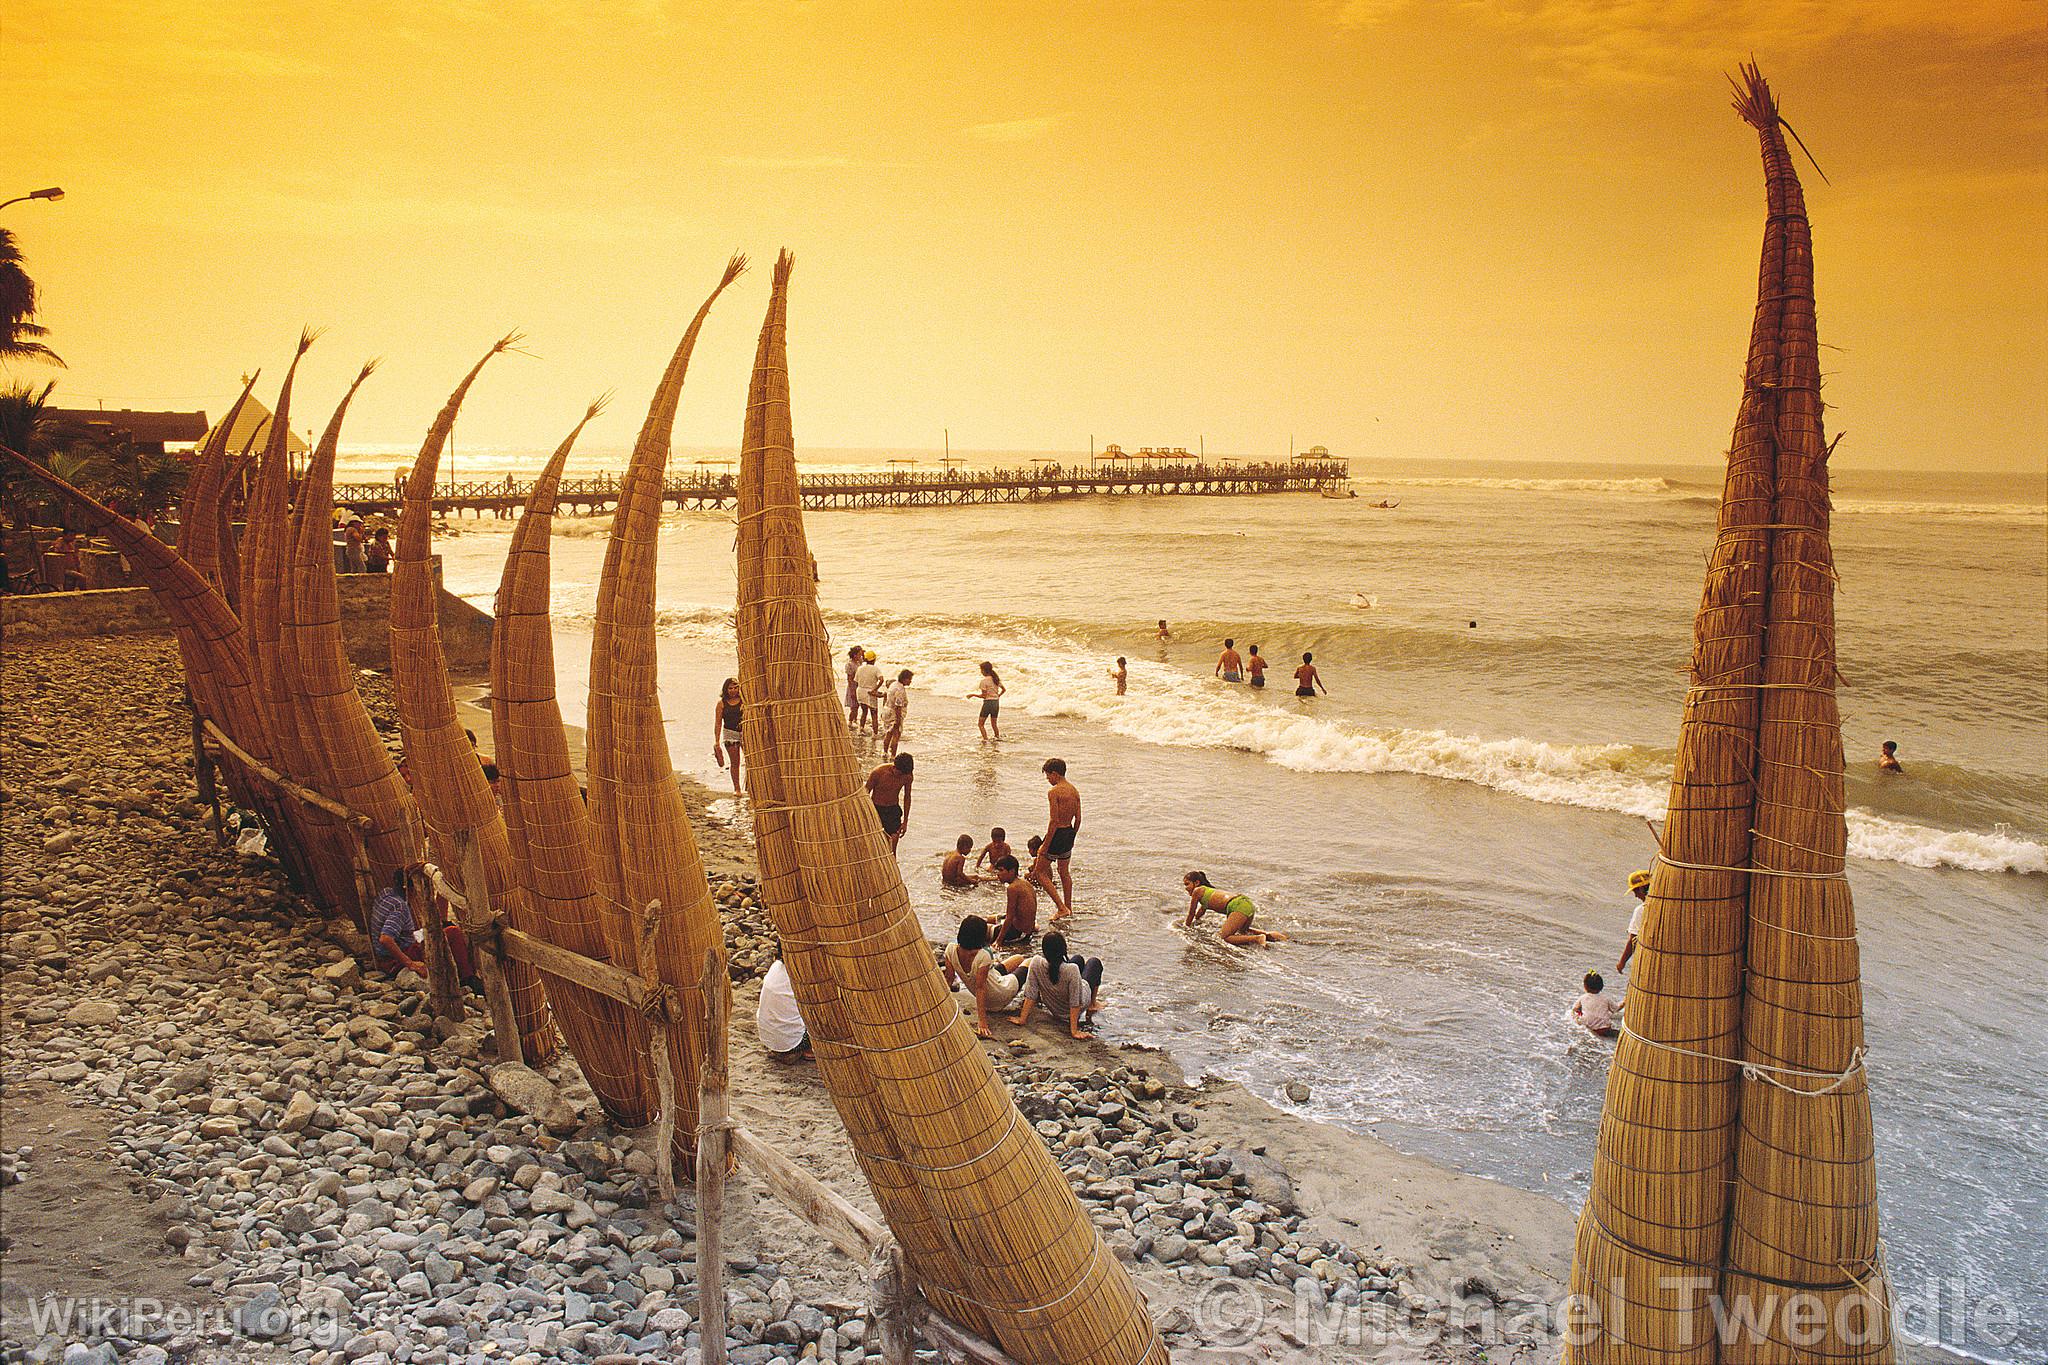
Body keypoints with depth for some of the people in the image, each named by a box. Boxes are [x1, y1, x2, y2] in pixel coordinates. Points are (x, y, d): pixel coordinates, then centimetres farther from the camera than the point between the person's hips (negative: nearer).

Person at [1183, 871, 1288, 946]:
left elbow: (1191, 914, 13)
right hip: (1249, 905, 10)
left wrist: (1186, 928, 26)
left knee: (1224, 938, -11)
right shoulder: (1206, 892, 31)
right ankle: (1269, 934, 13)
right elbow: (1199, 915, 47)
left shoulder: (1197, 891, 6)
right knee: (1242, 931, 34)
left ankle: (1258, 939, -24)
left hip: (1239, 906, -10)